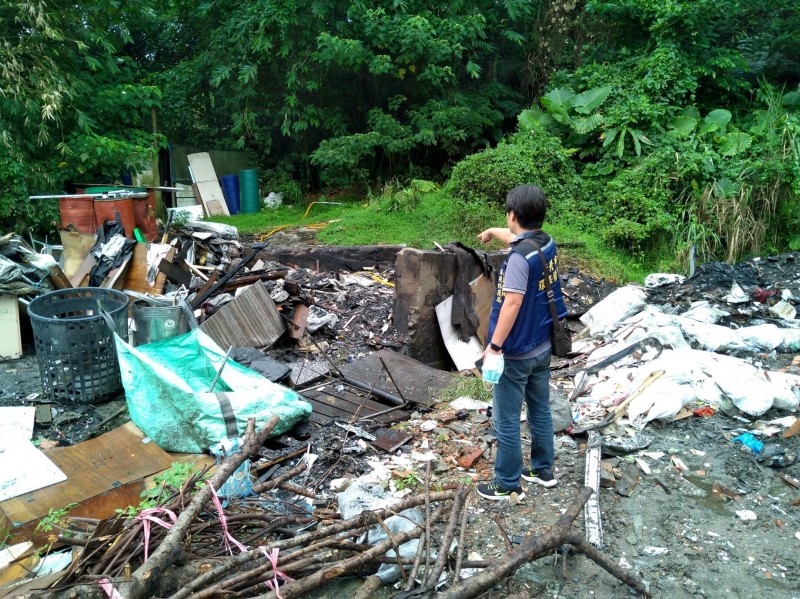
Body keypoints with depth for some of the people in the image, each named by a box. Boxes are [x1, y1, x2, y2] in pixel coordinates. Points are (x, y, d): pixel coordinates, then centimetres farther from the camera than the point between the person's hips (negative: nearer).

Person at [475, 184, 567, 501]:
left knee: (507, 421, 4)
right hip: (543, 347, 9)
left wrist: (494, 345, -20)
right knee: (540, 410, 21)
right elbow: (517, 236, 24)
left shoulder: (520, 257, -24)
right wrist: (493, 231, 42)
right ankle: (543, 469, 36)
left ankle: (507, 484, 17)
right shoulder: (547, 242, 3)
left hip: (517, 353, -9)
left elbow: (512, 304, -27)